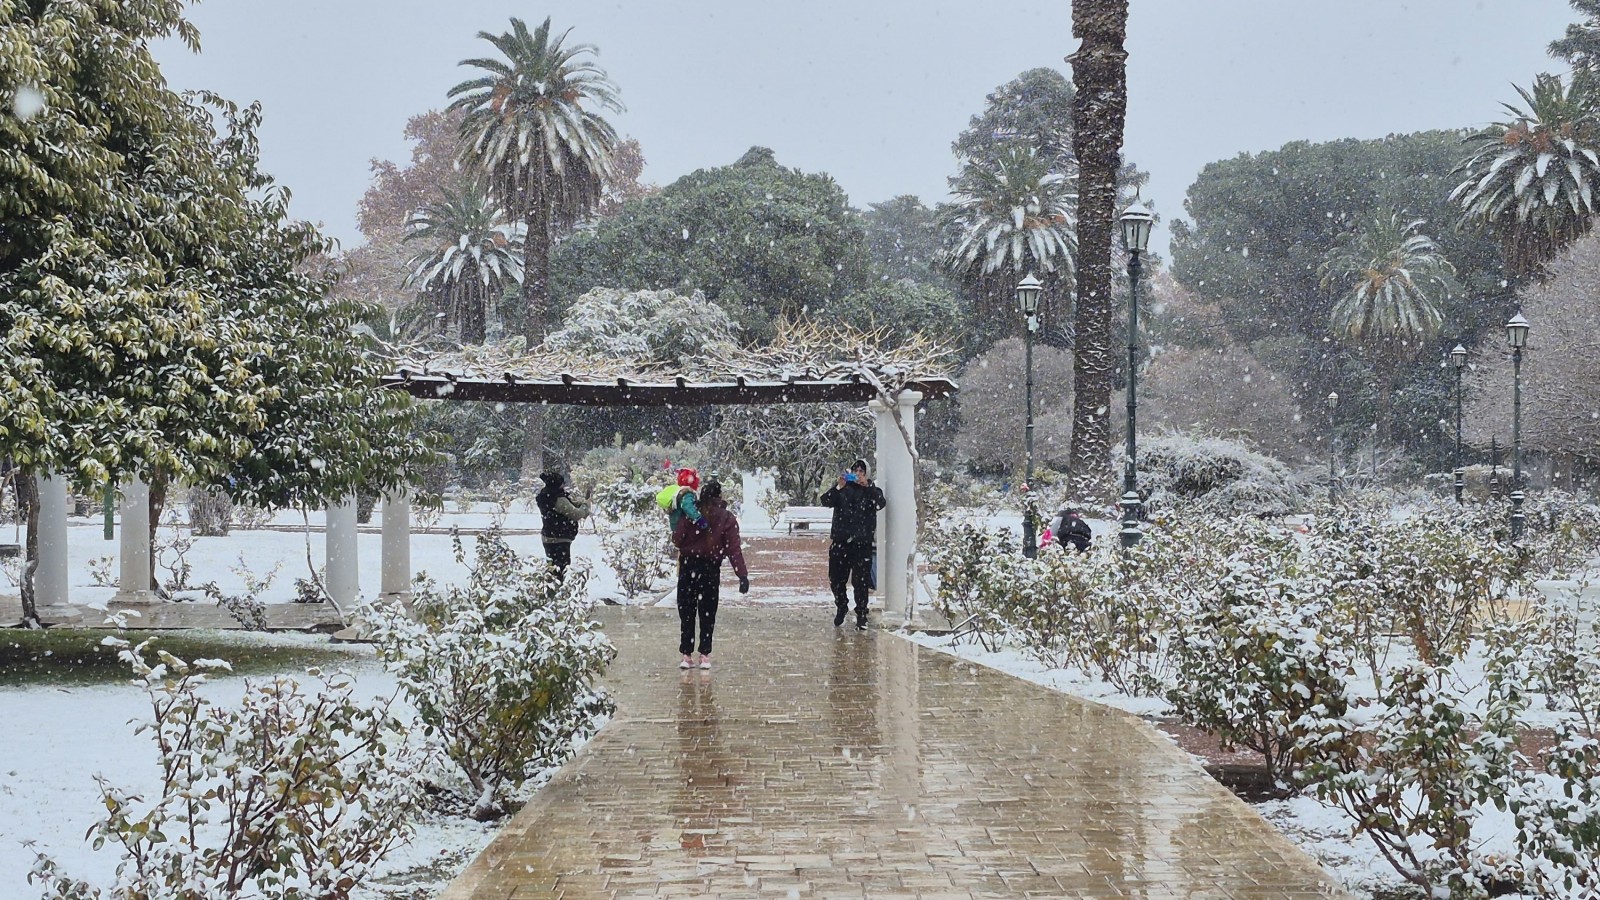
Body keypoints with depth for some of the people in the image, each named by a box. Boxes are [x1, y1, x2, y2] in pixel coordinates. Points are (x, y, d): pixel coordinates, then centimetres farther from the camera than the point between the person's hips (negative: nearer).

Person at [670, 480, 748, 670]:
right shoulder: (727, 519, -5)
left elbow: (677, 539, -3)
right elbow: (734, 549, -10)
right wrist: (743, 575, -11)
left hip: (688, 567, 0)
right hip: (711, 569, 0)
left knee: (686, 613, 5)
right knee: (707, 615, 8)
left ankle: (686, 655, 4)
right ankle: (705, 656, 8)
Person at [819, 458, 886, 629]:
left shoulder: (871, 489, 6)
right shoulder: (842, 488, 8)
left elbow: (881, 503, -13)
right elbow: (826, 501, -6)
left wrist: (867, 486, -25)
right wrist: (839, 487, -22)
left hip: (862, 543, -2)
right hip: (841, 541, 2)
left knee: (861, 582, -5)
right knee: (836, 580, 8)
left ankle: (861, 615, 3)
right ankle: (841, 608, 29)